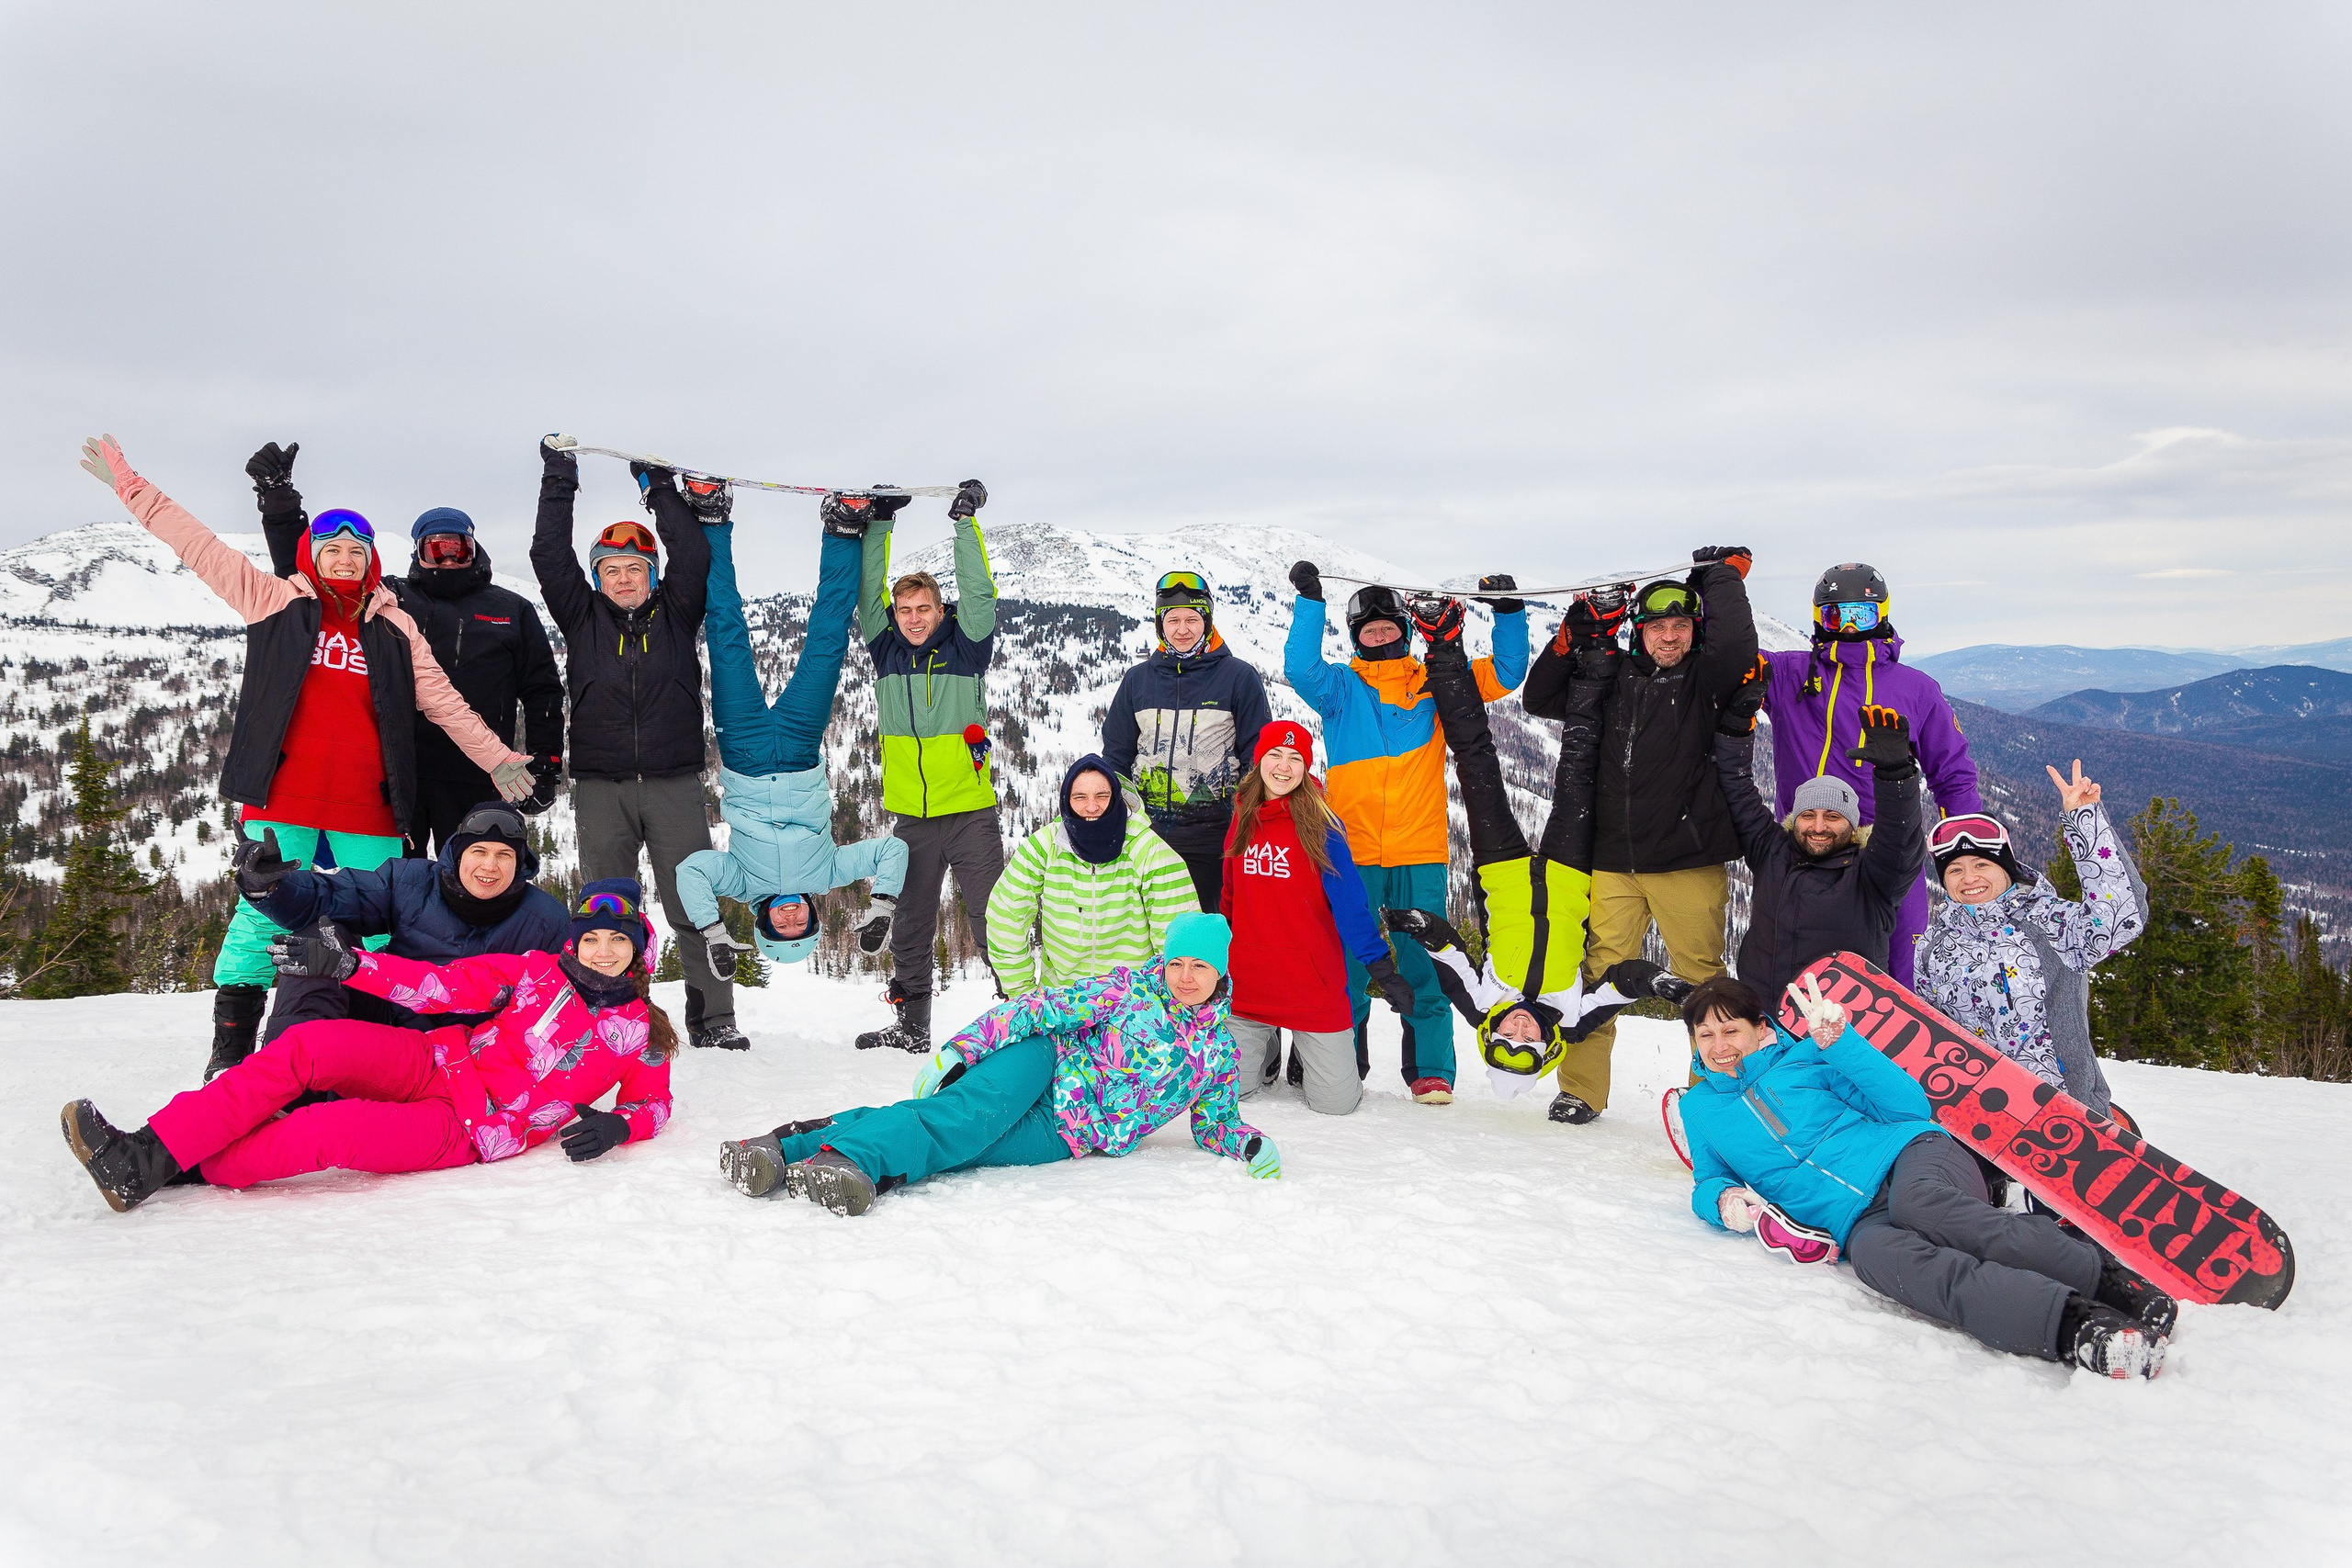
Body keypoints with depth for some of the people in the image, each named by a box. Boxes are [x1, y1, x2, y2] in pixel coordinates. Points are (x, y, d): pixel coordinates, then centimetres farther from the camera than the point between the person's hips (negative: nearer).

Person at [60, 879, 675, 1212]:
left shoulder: (639, 1035, 1)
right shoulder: (537, 972, 7)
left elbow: (654, 1102, 9)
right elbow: (440, 984, 4)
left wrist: (616, 1126, -15)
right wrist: (344, 962, -7)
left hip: (473, 1133, -4)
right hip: (433, 1066, 4)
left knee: (331, 1130, -28)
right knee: (308, 1045, -21)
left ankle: (179, 1170, -14)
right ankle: (149, 1152, -21)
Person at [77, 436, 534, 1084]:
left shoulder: (394, 628, 14)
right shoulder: (275, 603, 9)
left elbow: (444, 701, 15)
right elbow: (198, 545, 11)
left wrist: (498, 759, 10)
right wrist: (128, 483, 12)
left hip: (367, 810, 2)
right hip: (282, 800, -2)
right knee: (262, 917, -4)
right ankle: (231, 1051, 5)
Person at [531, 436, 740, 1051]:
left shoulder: (676, 612, 11)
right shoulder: (582, 616, 12)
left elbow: (693, 557, 0)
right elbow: (549, 557, 5)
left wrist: (662, 492, -1)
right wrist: (559, 485, 2)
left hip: (674, 781, -1)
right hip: (599, 785, 1)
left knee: (693, 906, -3)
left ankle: (713, 1017, 1)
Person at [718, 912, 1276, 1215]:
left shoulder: (1219, 1051, 9)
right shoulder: (1135, 985, -1)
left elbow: (1215, 1125, 20)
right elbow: (1044, 1007, -5)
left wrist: (1250, 1144, -4)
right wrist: (958, 1049, -15)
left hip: (1059, 1139, 1)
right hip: (1048, 1068, -1)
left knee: (960, 1138, -26)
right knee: (967, 1109, -36)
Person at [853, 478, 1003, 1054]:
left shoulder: (967, 647, 0)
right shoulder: (887, 650, 7)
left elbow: (978, 593, -11)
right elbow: (868, 593, 2)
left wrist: (967, 524, -12)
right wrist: (877, 528, -4)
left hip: (971, 813, -4)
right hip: (912, 816, 4)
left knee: (991, 922, -4)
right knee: (910, 929, 12)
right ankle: (909, 1026, 24)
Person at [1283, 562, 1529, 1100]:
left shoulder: (1434, 685, 12)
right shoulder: (1339, 687, 9)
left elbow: (1504, 673, 12)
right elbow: (1301, 667, -10)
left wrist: (1509, 613, 1)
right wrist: (1309, 601, -15)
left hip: (1420, 853, 1)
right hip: (1352, 852, 0)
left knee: (1423, 965, 2)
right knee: (1349, 964, 3)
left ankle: (1432, 1071, 9)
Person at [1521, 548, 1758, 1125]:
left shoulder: (1703, 679, 2)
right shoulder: (1615, 678, 12)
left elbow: (1736, 647, -20)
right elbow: (1539, 701, 16)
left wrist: (1722, 577, -9)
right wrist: (1568, 641, 2)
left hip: (1688, 860, -3)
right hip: (1614, 860, 3)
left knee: (1701, 978, 0)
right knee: (1598, 969, 3)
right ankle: (1581, 1089, 12)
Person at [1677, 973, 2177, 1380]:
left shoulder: (1805, 1056, 12)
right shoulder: (1699, 1109, 20)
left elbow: (1910, 1105, 6)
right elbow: (1708, 1183, 24)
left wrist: (1837, 1039, -6)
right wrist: (1725, 1201, 0)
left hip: (1913, 1157, -1)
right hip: (1859, 1221, 1)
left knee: (1917, 1202, -40)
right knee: (1876, 1254, -39)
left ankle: (2108, 1278, -44)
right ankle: (2071, 1322, -56)